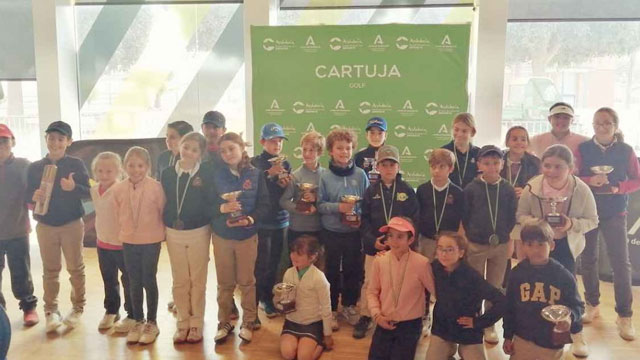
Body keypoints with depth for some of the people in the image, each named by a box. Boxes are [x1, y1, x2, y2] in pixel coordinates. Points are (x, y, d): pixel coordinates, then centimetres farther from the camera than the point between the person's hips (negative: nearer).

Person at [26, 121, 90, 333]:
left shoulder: (76, 164, -5)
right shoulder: (34, 168, 2)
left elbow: (89, 192, -9)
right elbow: (27, 195, 4)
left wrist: (74, 188, -28)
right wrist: (35, 197, -19)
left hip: (72, 224, -2)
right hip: (45, 226, 2)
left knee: (75, 268, 7)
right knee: (50, 270, 8)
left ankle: (78, 308, 20)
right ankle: (50, 311, 18)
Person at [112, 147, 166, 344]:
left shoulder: (156, 187, -14)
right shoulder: (118, 189, -5)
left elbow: (163, 212, -5)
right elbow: (118, 214, 7)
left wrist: (160, 232, 1)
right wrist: (125, 232, 9)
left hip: (151, 241, -3)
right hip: (128, 242, 3)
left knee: (149, 281, 6)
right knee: (134, 283, 12)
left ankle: (151, 322, 19)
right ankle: (138, 322, 26)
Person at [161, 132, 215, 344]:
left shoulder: (206, 172, -8)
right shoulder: (168, 173, 1)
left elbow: (212, 202, -8)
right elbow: (163, 202, 6)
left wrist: (202, 187, -22)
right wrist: (168, 221, 0)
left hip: (198, 232, -3)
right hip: (174, 233, 3)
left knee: (197, 280, 8)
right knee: (179, 281, 11)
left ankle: (196, 324, 20)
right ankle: (182, 323, 24)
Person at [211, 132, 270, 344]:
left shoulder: (255, 175, -5)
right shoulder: (216, 175, -4)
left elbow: (264, 205, -7)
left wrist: (250, 219, -23)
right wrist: (221, 208, -25)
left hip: (247, 235, -1)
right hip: (221, 235, 1)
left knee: (246, 281, 9)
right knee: (224, 282, 10)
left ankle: (248, 322, 24)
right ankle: (224, 322, 25)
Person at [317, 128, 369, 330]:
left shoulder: (360, 174, -2)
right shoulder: (325, 177, -6)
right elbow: (320, 205, -5)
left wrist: (360, 216, -15)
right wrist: (338, 207, -20)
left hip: (354, 232, 1)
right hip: (332, 231, -1)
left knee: (353, 269, 12)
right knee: (332, 271, 9)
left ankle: (349, 306, 31)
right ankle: (331, 309, 24)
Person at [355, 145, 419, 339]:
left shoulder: (408, 191, 1)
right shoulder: (371, 191, 4)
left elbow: (414, 220, 0)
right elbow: (364, 220, 2)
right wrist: (372, 240, -11)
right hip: (374, 246, 1)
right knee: (369, 282, 6)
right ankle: (365, 317, 22)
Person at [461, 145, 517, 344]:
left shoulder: (508, 190, -1)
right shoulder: (471, 188, -6)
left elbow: (512, 219, 5)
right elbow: (464, 217, -2)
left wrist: (510, 243, 4)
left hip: (500, 246, 2)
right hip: (475, 245, -2)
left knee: (495, 286, 12)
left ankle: (490, 325, 25)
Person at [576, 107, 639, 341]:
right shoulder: (583, 149, -1)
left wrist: (618, 188, -17)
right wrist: (590, 181, -24)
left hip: (615, 213, -1)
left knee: (621, 263, -2)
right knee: (588, 260, 10)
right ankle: (592, 306, 27)